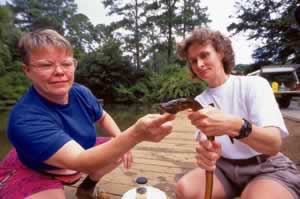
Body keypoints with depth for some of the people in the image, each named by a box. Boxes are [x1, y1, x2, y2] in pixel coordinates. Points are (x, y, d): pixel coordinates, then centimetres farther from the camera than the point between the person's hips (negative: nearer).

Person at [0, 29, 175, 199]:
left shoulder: (81, 93, -16)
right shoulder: (25, 119, -35)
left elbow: (102, 117, 2)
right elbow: (81, 163, -43)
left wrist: (120, 139, -17)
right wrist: (136, 135, -60)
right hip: (33, 173, -6)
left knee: (119, 152, -3)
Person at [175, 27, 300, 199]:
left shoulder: (254, 84, -11)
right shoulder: (199, 101, 2)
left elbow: (274, 145, -21)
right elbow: (204, 138, -8)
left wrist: (234, 125, -42)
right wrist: (205, 150, -33)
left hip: (267, 168, -2)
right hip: (224, 167, 3)